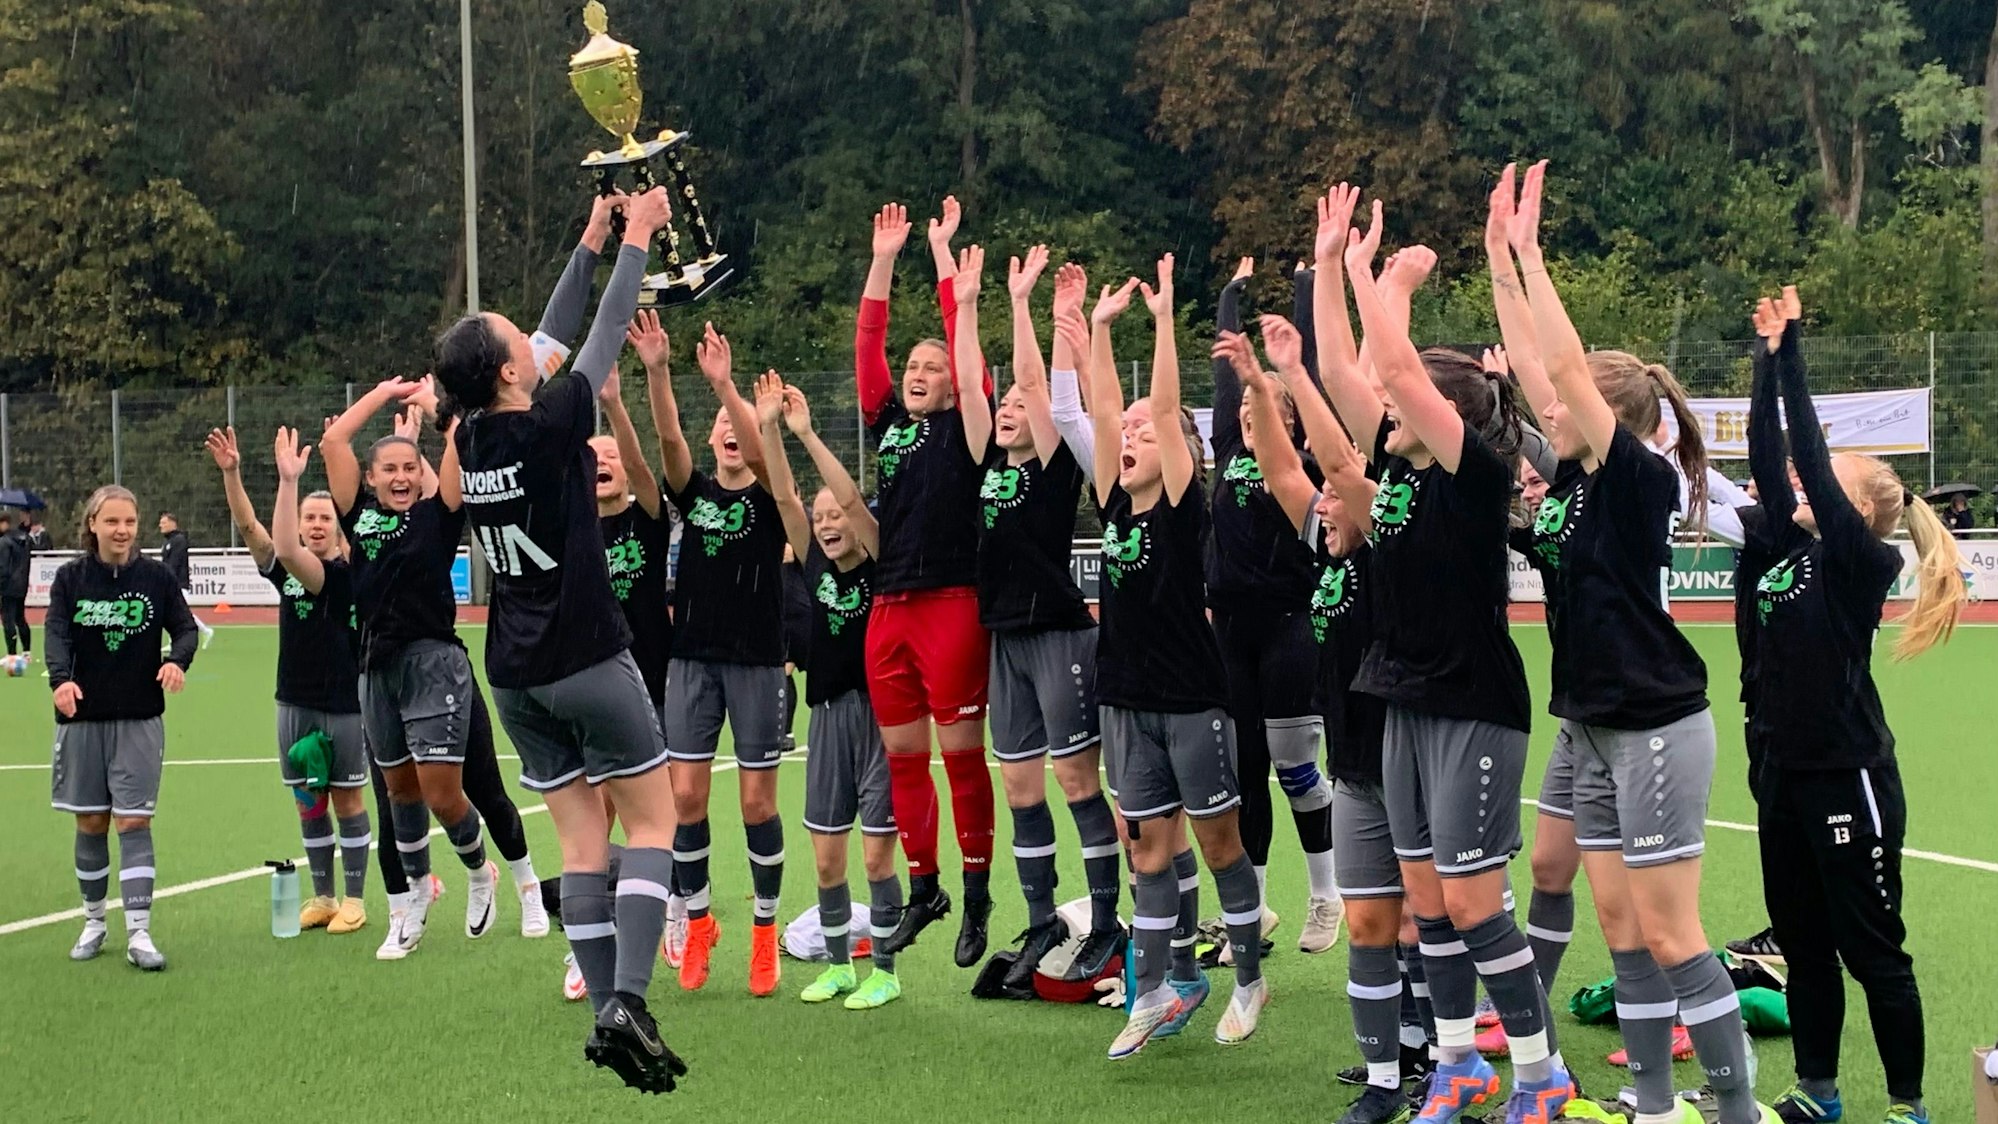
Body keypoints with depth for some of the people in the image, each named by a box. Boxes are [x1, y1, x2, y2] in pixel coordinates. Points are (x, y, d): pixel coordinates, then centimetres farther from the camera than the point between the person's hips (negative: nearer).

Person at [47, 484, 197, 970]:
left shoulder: (156, 577, 0)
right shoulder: (70, 578, 0)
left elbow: (185, 627, -1)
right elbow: (57, 633, -12)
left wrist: (177, 660, -24)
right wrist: (61, 679, -32)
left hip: (140, 719, -1)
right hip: (82, 717, 1)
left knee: (134, 821, -6)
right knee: (90, 823, 8)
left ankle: (138, 934, -9)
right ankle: (94, 922, 24)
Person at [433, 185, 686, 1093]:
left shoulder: (470, 436, 2)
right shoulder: (549, 426, -15)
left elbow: (559, 336, 14)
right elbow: (606, 333, -3)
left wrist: (591, 242, 21)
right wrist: (635, 237, 10)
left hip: (515, 677, 6)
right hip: (588, 663, -6)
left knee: (582, 842, 8)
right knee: (652, 823, 3)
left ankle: (606, 1015, 3)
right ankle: (627, 1001, -12)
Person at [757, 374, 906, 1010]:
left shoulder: (878, 564, -7)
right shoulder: (815, 564, 5)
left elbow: (853, 499, -21)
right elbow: (784, 496, -3)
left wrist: (805, 433, -26)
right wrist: (768, 428, -15)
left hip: (879, 715, -5)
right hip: (829, 716, 5)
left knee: (876, 856, -2)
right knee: (826, 859, 8)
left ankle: (884, 971, 9)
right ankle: (839, 964, 22)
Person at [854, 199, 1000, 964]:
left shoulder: (965, 427, 2)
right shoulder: (887, 422, 14)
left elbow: (964, 338, -4)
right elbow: (868, 343, 12)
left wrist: (943, 251, -1)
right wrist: (883, 259, 9)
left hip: (953, 605, -5)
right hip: (889, 608, 5)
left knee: (961, 753, -2)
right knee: (902, 757, 9)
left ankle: (976, 897, 5)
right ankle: (922, 890, 19)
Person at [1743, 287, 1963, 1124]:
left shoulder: (1862, 562, -11)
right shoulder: (1786, 549, 8)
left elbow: (1811, 460, -18)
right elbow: (1768, 461, 2)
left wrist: (1792, 355, -15)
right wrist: (1767, 362, 1)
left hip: (1848, 778, -8)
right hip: (1784, 772, 8)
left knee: (1872, 949, 0)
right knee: (1801, 943, 14)